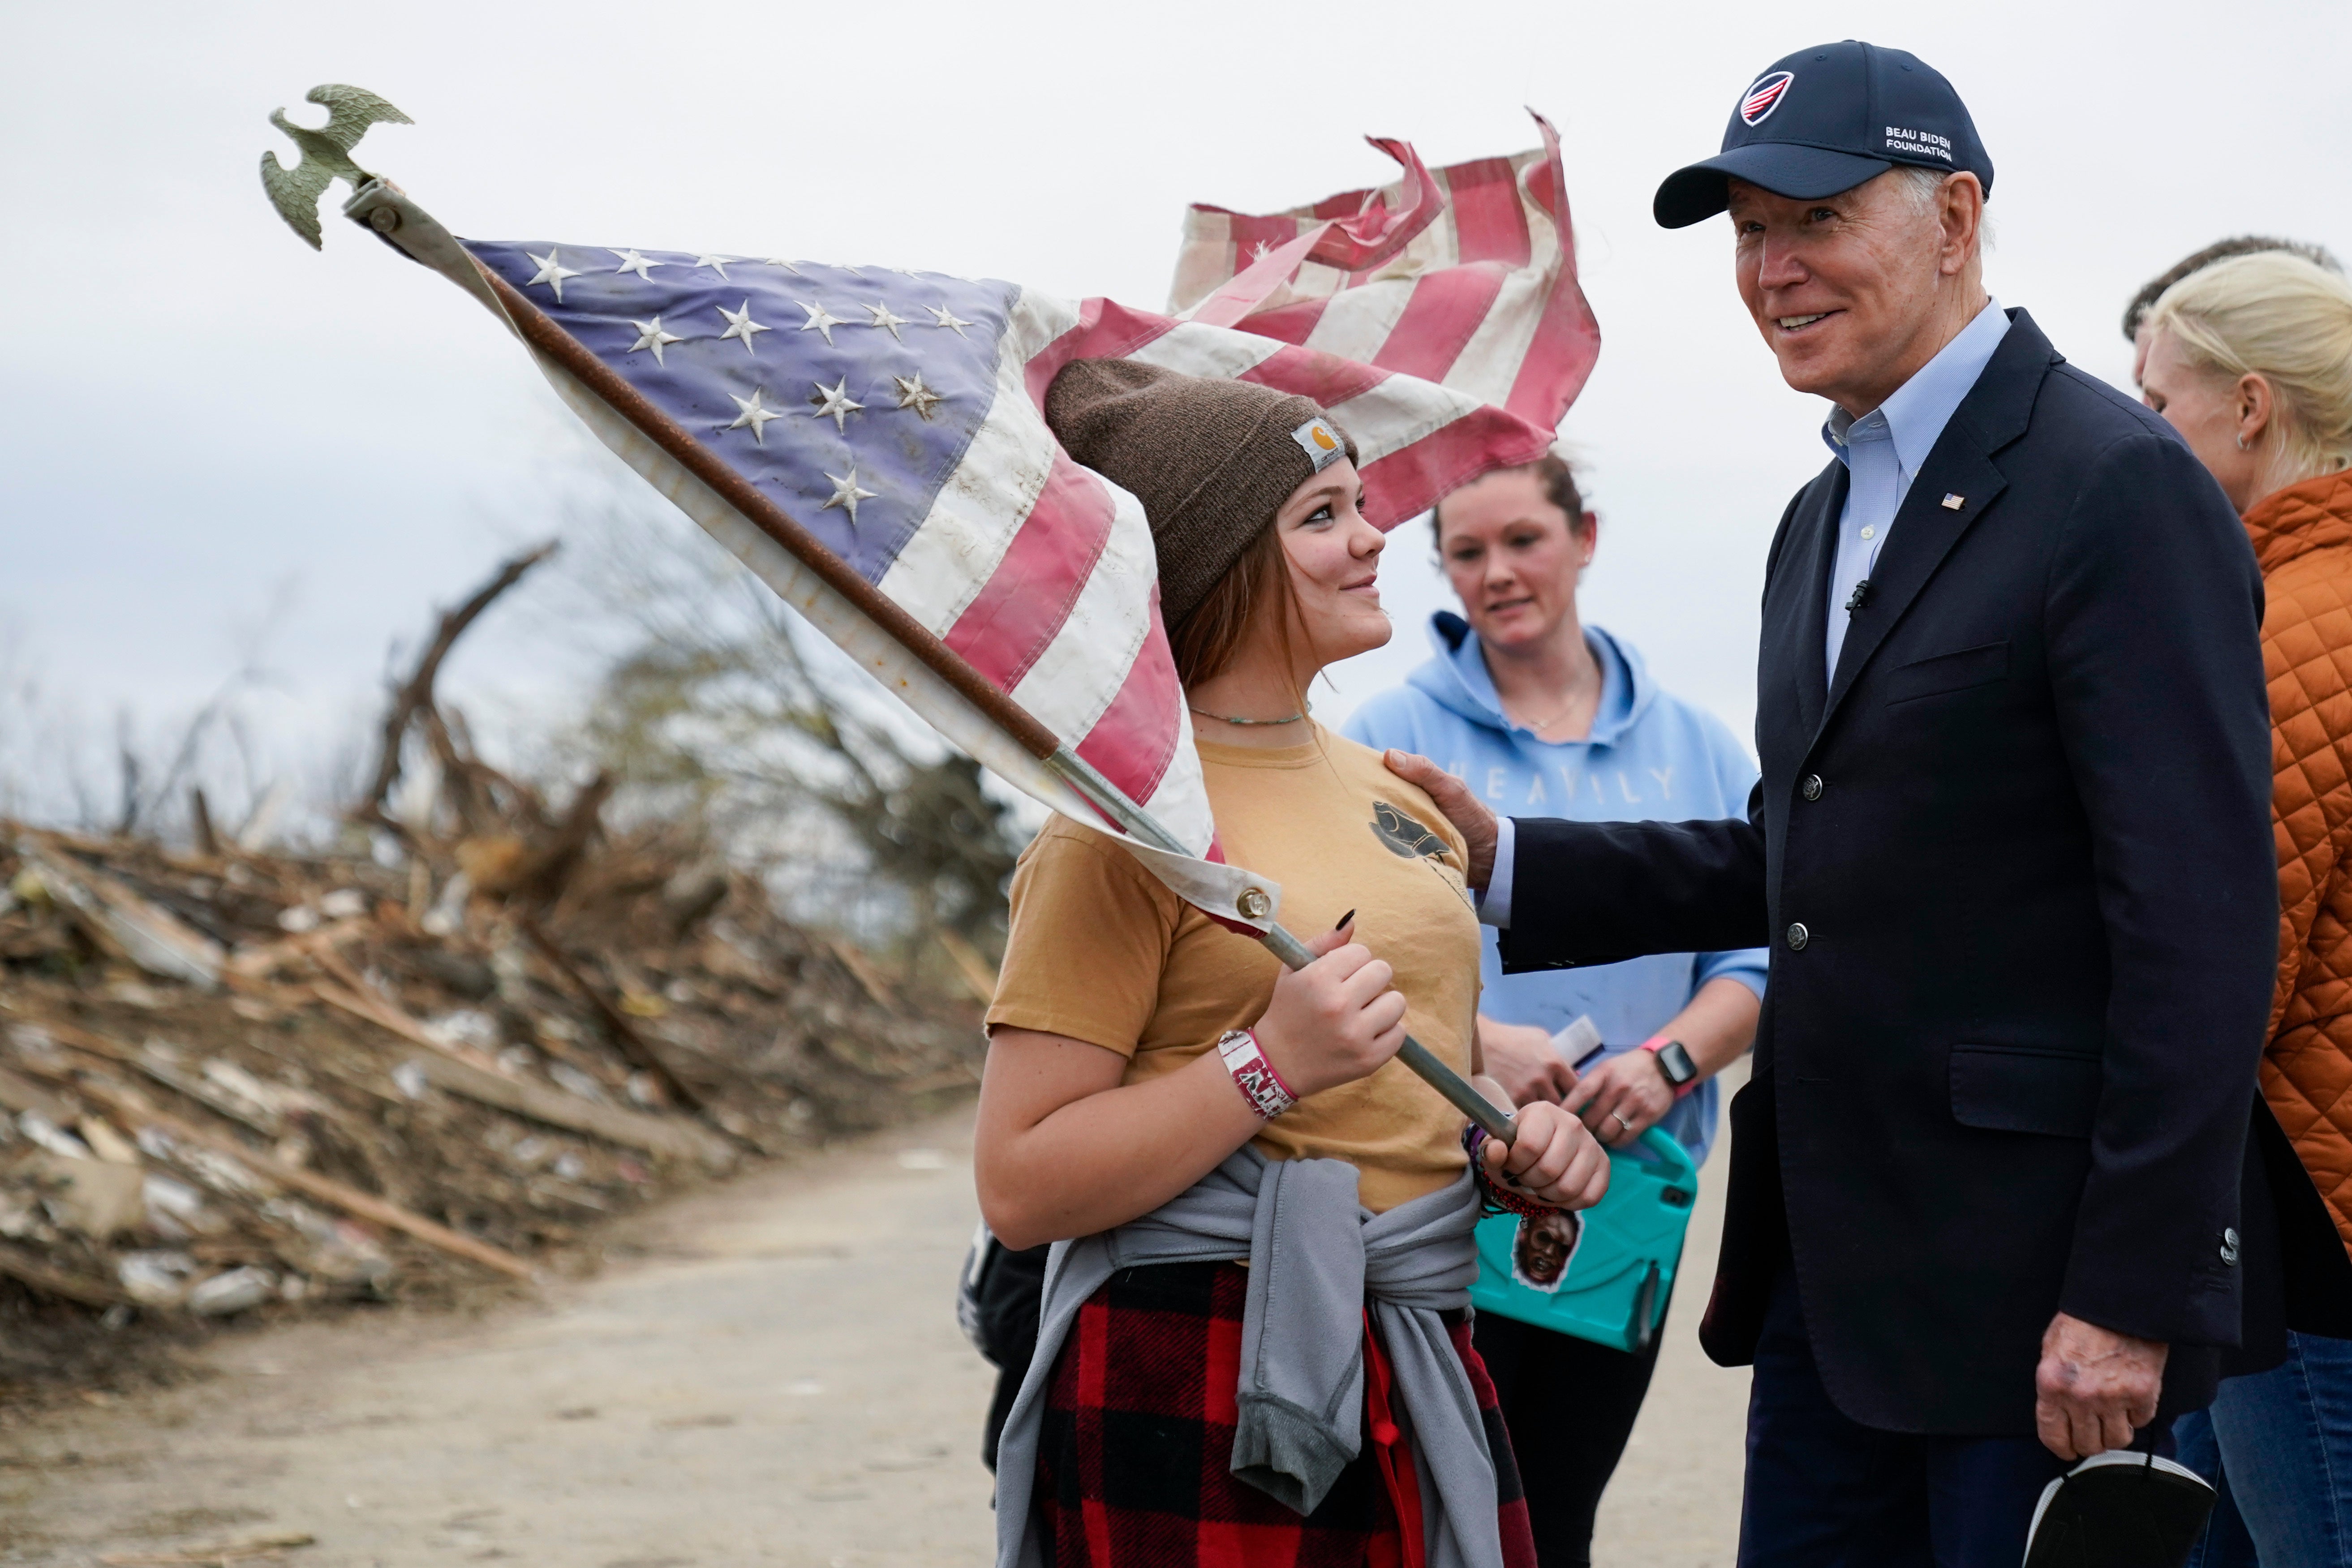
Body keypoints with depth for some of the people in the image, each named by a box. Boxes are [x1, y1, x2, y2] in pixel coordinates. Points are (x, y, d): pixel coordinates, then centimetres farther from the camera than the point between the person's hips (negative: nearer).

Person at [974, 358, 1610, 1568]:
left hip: (1423, 1380, 7)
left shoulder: (1388, 789, 14)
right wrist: (1268, 1065, -23)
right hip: (1203, 1400, -7)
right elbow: (1018, 1188, -16)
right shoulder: (1128, 823, -11)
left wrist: (1518, 1149, 6)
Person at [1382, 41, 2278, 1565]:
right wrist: (1505, 861, 9)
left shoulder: (2121, 489, -13)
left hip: (2030, 1269, -8)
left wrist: (2131, 1300, -21)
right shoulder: (1823, 520, 17)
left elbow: (2202, 921, -18)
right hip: (1832, 1265, 9)